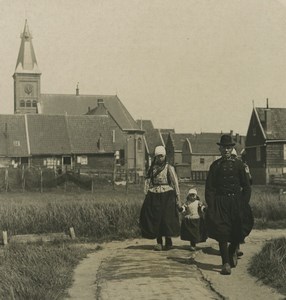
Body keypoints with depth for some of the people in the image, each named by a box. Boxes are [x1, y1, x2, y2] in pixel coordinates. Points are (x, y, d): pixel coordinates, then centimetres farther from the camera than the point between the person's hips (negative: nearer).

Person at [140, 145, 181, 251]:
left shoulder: (169, 168, 0)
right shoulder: (152, 168, 12)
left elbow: (175, 183, 0)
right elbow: (148, 182, 12)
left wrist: (178, 198, -3)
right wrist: (146, 194, 3)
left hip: (167, 196, -4)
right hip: (154, 196, 4)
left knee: (167, 218, -4)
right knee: (155, 219, 0)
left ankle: (168, 241, 12)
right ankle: (159, 242, 9)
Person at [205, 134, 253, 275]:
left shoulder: (238, 164, 7)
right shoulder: (215, 165, 4)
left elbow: (246, 186, 10)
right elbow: (209, 188, 2)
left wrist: (244, 204, 0)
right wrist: (211, 206, -8)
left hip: (237, 201, 1)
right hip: (220, 203, -1)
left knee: (238, 232, 3)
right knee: (222, 233, -6)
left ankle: (233, 251, 34)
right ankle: (226, 263, 2)